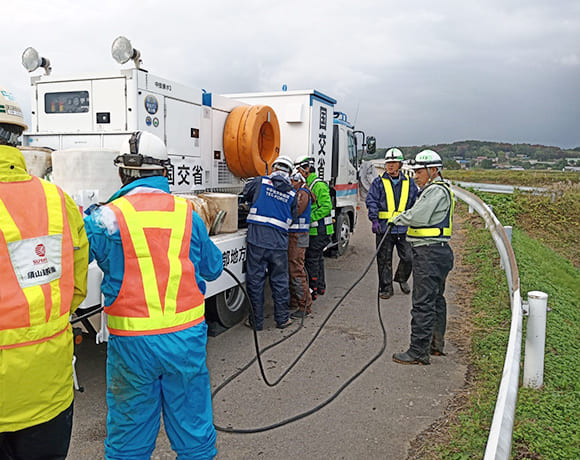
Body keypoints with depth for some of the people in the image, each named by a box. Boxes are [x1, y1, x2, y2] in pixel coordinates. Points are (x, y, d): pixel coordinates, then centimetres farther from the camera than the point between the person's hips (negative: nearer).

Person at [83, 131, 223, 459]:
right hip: (186, 337, 2)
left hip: (131, 343, -1)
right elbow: (213, 268, 9)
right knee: (193, 427, 19)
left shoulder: (108, 217, -10)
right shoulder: (188, 213, -2)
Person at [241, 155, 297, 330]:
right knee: (279, 280, 14)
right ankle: (282, 318, 24)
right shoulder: (292, 194, 10)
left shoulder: (260, 181, 3)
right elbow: (292, 216, 16)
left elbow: (245, 195, 18)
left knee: (255, 279, 7)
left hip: (257, 238, -2)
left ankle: (257, 321, 15)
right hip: (279, 242, 2)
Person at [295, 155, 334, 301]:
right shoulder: (307, 184, 16)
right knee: (318, 258, 17)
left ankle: (313, 290, 2)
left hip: (319, 230, -10)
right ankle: (320, 287, 28)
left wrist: (309, 218, -22)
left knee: (312, 259, -6)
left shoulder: (319, 185, -14)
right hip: (313, 229, 10)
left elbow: (326, 207, -21)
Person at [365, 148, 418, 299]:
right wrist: (374, 220, -19)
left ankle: (401, 279, 30)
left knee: (408, 258, 1)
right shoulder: (378, 182, 3)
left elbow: (415, 203, 16)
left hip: (404, 228, 2)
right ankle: (386, 288, 18)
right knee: (384, 260, 5)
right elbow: (372, 201, -6)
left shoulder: (409, 182, 10)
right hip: (384, 227, -1)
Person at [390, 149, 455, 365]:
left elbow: (417, 216, -25)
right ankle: (436, 344, 30)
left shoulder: (437, 190, -15)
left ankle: (418, 352, -3)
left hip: (429, 253, -11)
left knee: (423, 303, -8)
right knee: (436, 300, 18)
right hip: (435, 252, 11)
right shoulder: (433, 190, 20)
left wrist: (397, 218, -8)